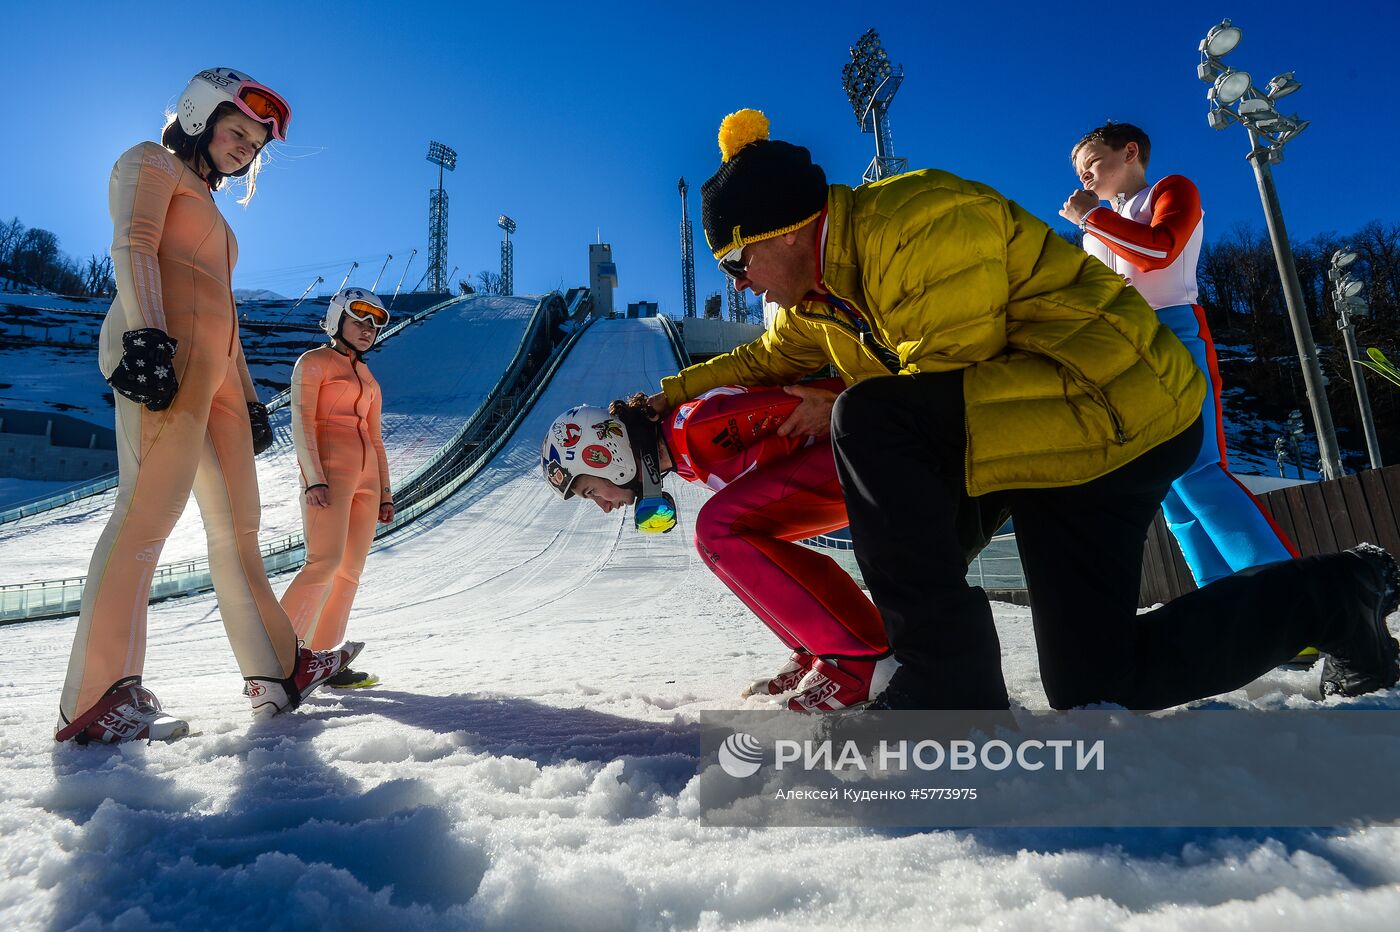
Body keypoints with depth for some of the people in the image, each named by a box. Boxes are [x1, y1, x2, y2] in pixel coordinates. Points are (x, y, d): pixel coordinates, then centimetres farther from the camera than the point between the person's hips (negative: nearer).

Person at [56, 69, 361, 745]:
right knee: (149, 512, -18)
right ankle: (96, 698, -17)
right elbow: (131, 247, -7)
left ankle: (277, 670, 8)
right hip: (164, 351, -9)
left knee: (237, 524, 4)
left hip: (214, 370, 9)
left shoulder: (208, 209, 34)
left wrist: (249, 397, 23)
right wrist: (147, 335, -24)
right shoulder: (150, 162, 12)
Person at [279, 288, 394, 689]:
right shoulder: (313, 362, 3)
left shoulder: (368, 378, 22)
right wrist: (314, 478, -19)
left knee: (350, 570, 0)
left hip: (365, 475, 7)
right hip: (329, 469, -7)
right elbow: (301, 422, -8)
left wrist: (385, 493, 14)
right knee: (325, 562, -18)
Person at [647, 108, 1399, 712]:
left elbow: (946, 376, -23)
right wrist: (675, 394, 18)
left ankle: (949, 683, -18)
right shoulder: (822, 290, 9)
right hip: (1037, 436, 10)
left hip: (1114, 413, -10)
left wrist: (846, 415, -11)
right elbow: (771, 359, 24)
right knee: (1091, 688, 9)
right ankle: (1336, 594, 26)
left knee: (869, 425, -29)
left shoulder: (919, 225, -21)